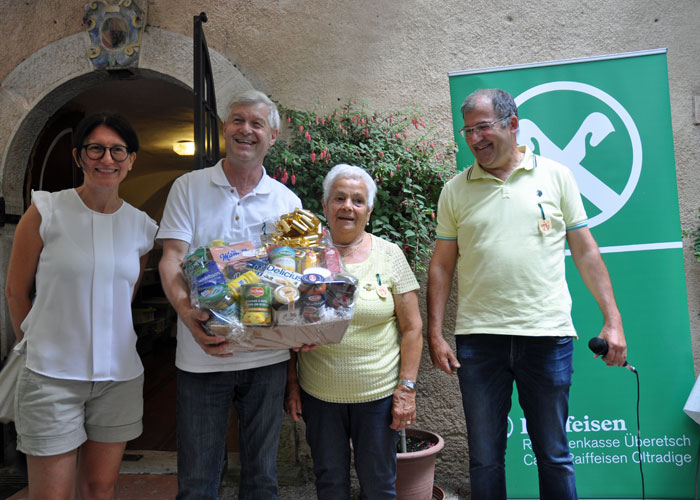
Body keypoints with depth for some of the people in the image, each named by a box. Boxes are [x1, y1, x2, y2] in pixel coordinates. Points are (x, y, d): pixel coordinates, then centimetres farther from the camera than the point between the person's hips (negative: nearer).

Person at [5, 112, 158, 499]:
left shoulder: (141, 227, 5)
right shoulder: (46, 211, -5)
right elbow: (16, 290, 2)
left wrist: (105, 341, 12)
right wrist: (40, 345, 6)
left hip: (119, 376, 3)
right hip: (52, 376, -3)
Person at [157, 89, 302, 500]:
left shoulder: (287, 200, 7)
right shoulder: (189, 188, 3)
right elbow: (172, 258, -6)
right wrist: (186, 310, -26)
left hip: (268, 355, 2)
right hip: (202, 354, -1)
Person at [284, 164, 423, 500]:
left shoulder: (389, 254, -3)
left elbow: (412, 327, -2)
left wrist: (407, 387, -7)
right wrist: (292, 382, 2)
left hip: (379, 393, -1)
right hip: (318, 394, 1)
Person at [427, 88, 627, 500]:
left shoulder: (556, 176, 5)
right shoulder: (456, 190, 7)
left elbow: (586, 252, 6)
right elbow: (442, 265, 6)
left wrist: (613, 321, 1)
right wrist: (435, 334, 0)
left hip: (548, 335, 0)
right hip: (479, 338, 1)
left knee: (555, 456, 11)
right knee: (485, 458, 11)